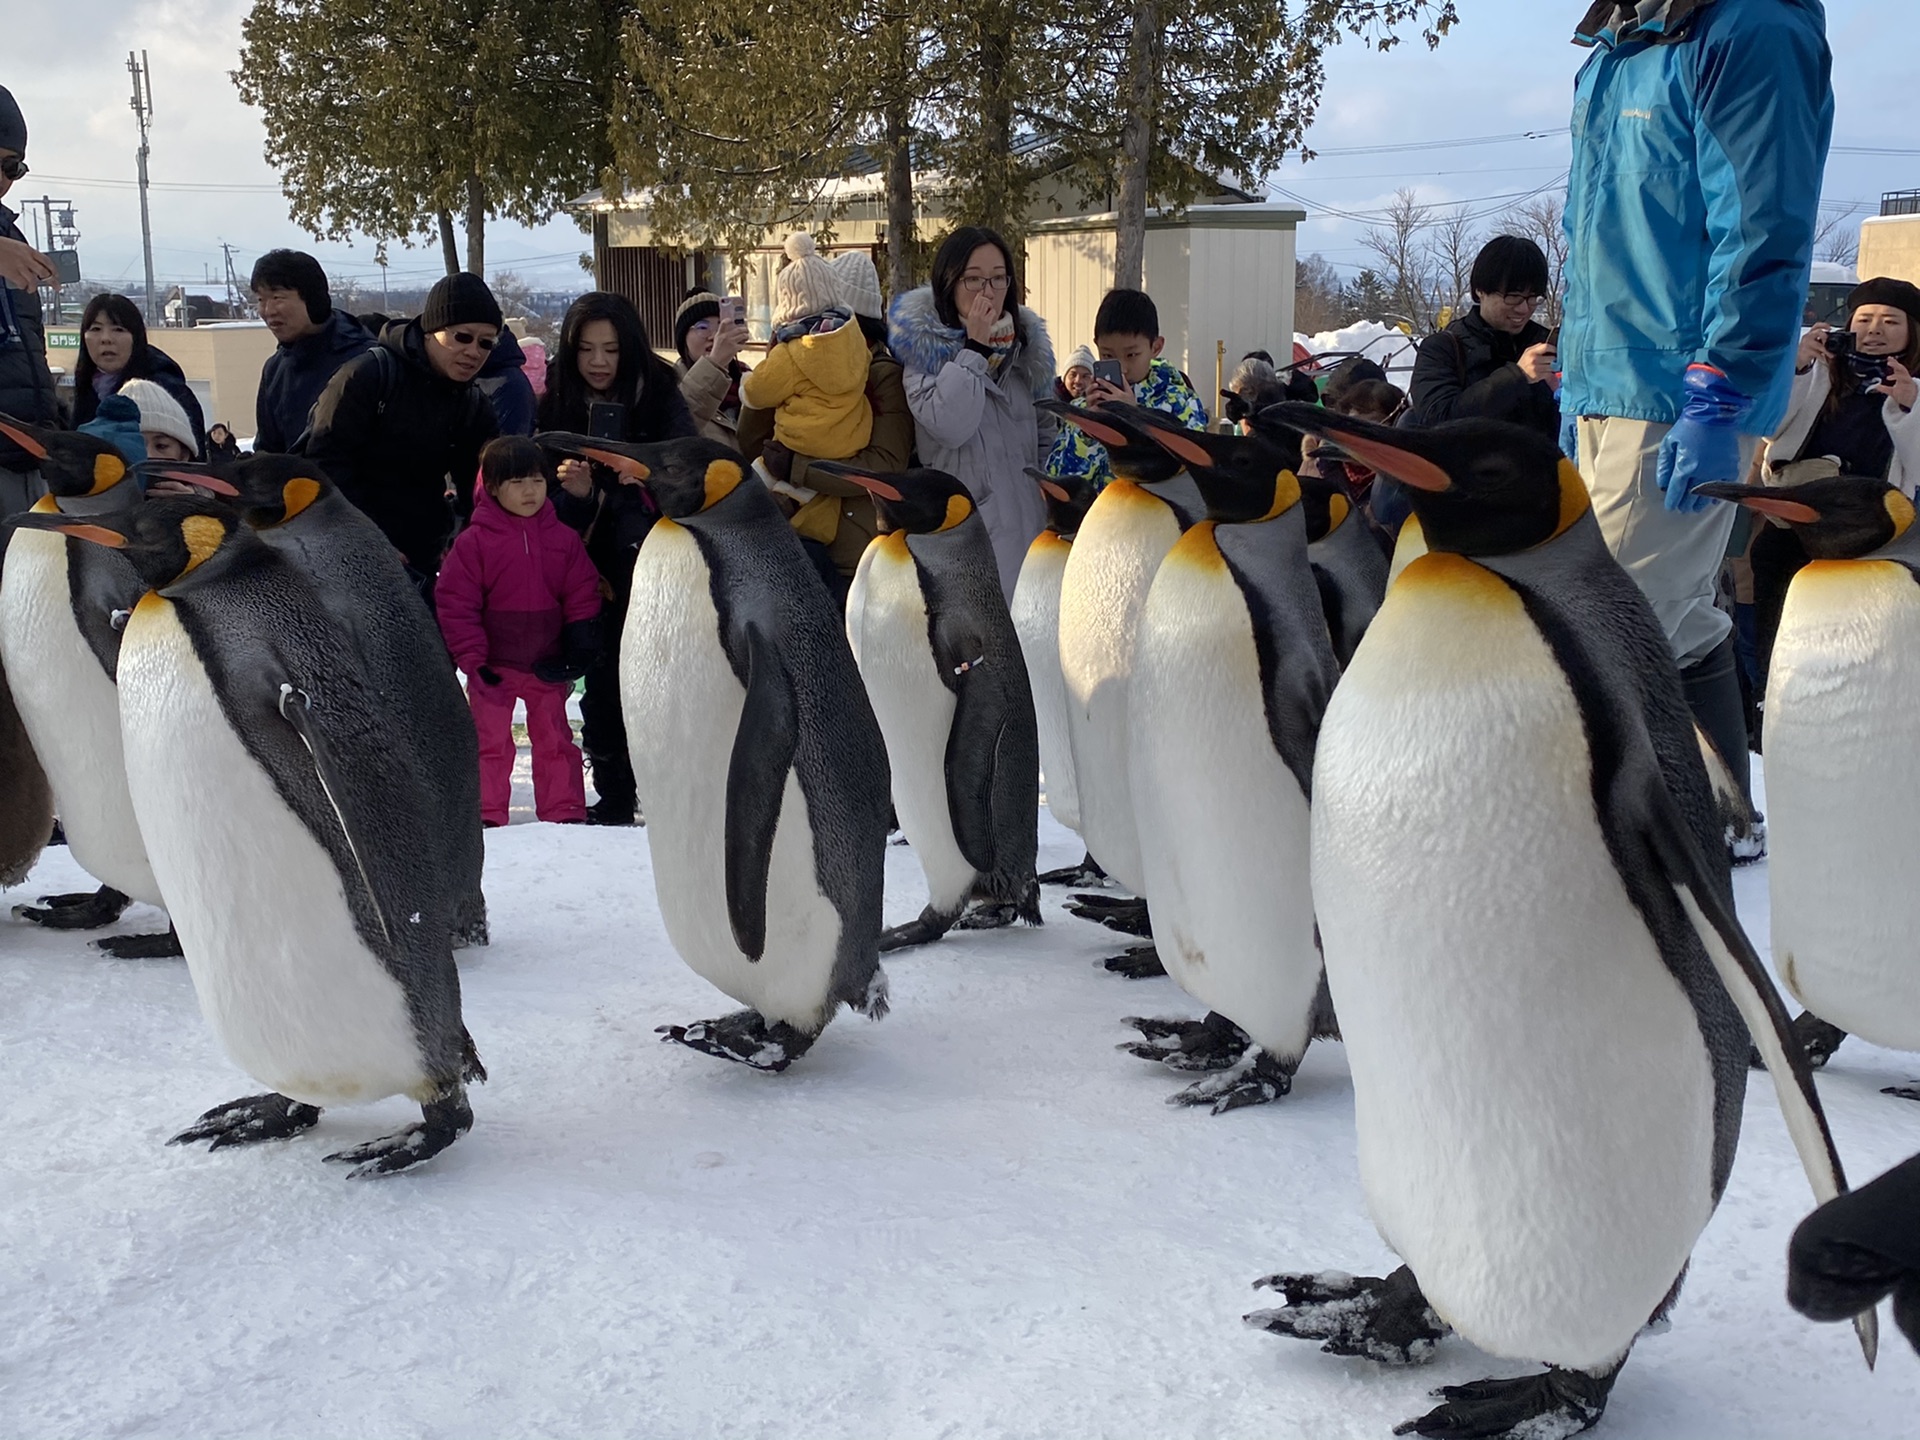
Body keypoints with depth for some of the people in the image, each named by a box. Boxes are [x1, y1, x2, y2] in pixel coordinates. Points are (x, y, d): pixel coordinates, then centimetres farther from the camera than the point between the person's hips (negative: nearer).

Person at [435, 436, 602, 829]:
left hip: (548, 665, 3)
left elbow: (583, 596, 4)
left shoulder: (564, 539, 0)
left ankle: (564, 814, 18)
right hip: (493, 666, -2)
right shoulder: (474, 540, -9)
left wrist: (580, 649, -5)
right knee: (490, 742, 5)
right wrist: (471, 657, -12)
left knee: (555, 740, 10)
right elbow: (453, 601, -9)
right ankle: (487, 816, 12)